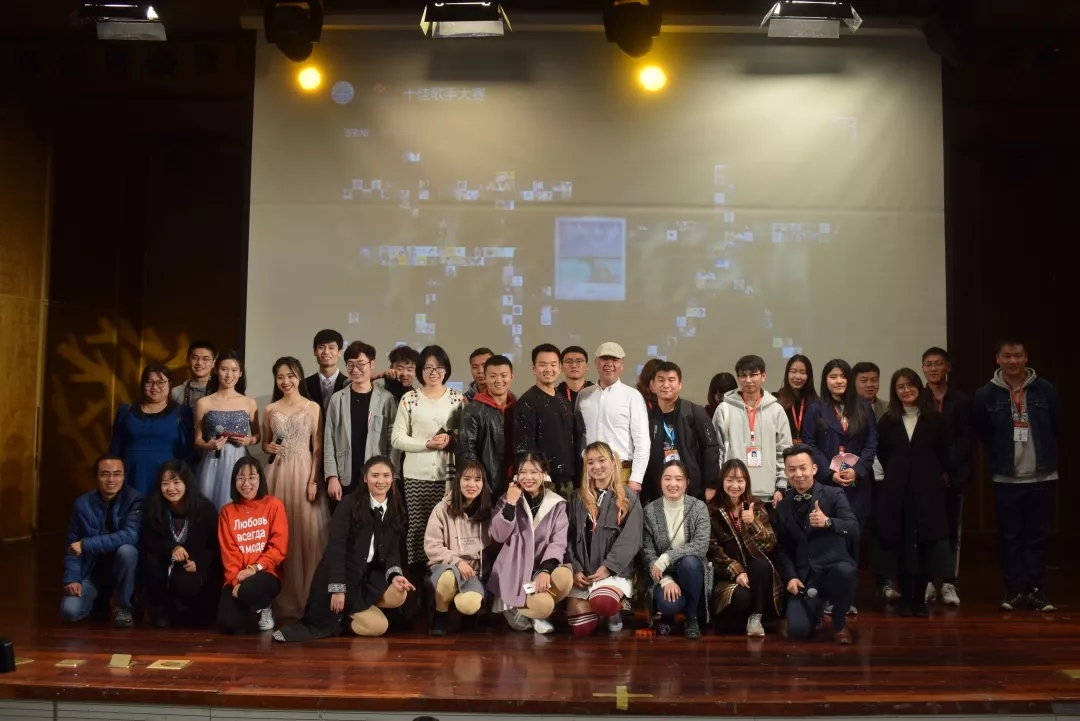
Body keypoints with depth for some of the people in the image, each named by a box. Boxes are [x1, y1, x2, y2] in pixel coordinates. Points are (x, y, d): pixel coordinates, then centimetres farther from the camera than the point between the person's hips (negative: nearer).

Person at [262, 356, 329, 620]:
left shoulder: (313, 408, 1)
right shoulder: (270, 409, 10)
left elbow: (318, 449, -1)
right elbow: (265, 443, 18)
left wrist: (313, 481, -10)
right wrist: (268, 447, -5)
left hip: (303, 473, -2)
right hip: (277, 473, 3)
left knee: (304, 532, -3)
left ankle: (304, 597, 7)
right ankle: (280, 598, 11)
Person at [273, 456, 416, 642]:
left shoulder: (396, 511, 7)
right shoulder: (349, 504, -8)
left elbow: (393, 550, 5)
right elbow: (335, 547, -15)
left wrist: (394, 575, -17)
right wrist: (338, 588, -23)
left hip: (371, 577, 5)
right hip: (344, 574, -5)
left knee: (399, 595, -23)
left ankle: (352, 609, -1)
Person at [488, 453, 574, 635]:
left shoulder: (557, 504, 3)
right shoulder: (507, 499, 2)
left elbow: (558, 542, -5)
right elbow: (499, 536, -9)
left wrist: (546, 570, -21)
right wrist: (510, 504, -19)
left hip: (542, 567, 3)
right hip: (515, 569, -3)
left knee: (565, 578, -32)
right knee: (544, 605, -30)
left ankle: (534, 612, -1)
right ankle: (513, 609, 5)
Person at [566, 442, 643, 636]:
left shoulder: (629, 497, 4)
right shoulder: (578, 498, 13)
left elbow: (630, 539, -6)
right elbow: (570, 537, 8)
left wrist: (608, 567, -16)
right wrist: (575, 569, -7)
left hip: (615, 570, -3)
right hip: (583, 571, 3)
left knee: (601, 601, -35)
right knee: (580, 628, -12)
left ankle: (615, 609, 1)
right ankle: (606, 606, 20)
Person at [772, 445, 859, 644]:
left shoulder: (834, 495, -2)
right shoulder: (782, 506, 8)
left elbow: (854, 529, -16)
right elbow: (781, 547, 11)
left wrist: (828, 522, -35)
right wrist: (790, 577, -5)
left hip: (833, 567, -2)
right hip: (804, 577, 2)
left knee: (845, 570, -38)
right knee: (798, 630, -18)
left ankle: (839, 623, -7)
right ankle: (817, 608, 22)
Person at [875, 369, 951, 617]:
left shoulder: (933, 418, 4)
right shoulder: (888, 421, 6)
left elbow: (944, 453, 7)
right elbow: (882, 454, 9)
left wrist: (934, 476, 8)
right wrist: (895, 474, 6)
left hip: (928, 489, 0)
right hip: (897, 490, 1)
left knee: (926, 544, -1)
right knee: (902, 545, 1)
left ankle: (920, 599, 8)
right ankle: (906, 599, 9)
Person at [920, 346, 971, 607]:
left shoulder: (962, 402, 6)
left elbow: (965, 442, 0)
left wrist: (944, 467, -12)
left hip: (953, 476, 0)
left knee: (951, 530, 3)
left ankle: (949, 583, 8)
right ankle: (928, 582, 9)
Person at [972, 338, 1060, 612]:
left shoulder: (1045, 390, -2)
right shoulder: (986, 395, -3)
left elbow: (1057, 428, 7)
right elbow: (980, 433, 6)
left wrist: (1047, 457, 7)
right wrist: (998, 459, 6)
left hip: (1041, 477, 0)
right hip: (1006, 478, 0)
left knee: (1038, 536, 5)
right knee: (1010, 537, 4)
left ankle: (1036, 590, 12)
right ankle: (1013, 590, 11)